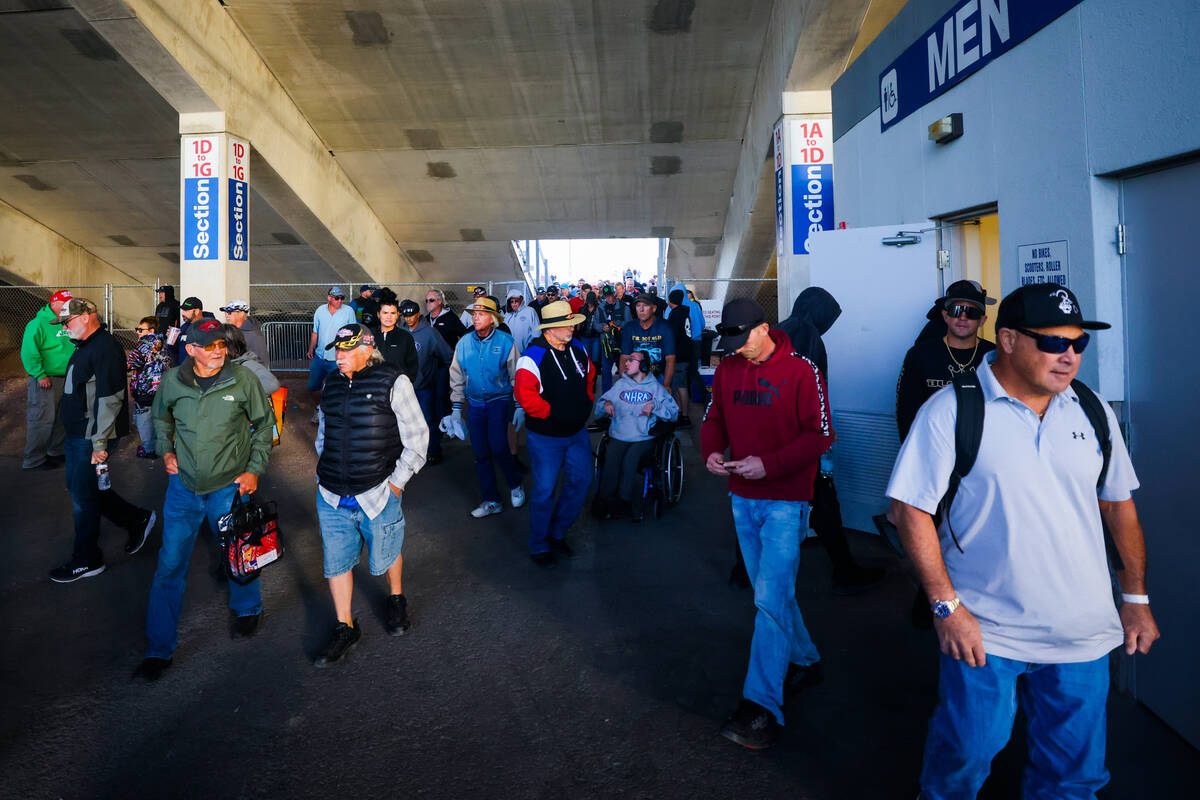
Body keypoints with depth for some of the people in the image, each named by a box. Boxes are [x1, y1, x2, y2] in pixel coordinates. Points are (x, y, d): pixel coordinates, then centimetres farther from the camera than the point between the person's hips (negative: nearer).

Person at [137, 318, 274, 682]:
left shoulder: (243, 379, -12)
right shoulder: (172, 381, -6)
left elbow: (264, 423, 0)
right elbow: (161, 417, 16)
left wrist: (254, 469, -5)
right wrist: (166, 450, 1)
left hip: (229, 487, -1)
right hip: (183, 486, 2)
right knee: (169, 565, 5)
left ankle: (247, 609, 45)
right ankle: (159, 649, 20)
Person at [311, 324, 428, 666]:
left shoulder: (393, 381, -10)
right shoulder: (332, 384, 8)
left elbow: (417, 436, -8)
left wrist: (397, 481, -9)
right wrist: (326, 475, 12)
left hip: (377, 495, -5)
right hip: (332, 498, 5)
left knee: (383, 558, 12)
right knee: (336, 562, 10)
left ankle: (396, 599, 43)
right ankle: (345, 628, 27)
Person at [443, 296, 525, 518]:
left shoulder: (505, 341, -6)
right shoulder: (464, 343, 3)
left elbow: (516, 376, -2)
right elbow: (457, 377, 12)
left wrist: (520, 406, -4)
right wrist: (456, 408, 10)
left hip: (500, 401, -4)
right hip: (475, 404, 4)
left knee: (498, 447, -16)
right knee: (481, 453, 6)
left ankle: (515, 485, 12)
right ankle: (491, 501, 18)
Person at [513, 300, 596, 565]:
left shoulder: (577, 349, 3)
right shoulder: (533, 357, -20)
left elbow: (590, 375, 20)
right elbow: (524, 394, -28)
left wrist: (586, 402, 12)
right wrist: (551, 412, -19)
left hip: (577, 432, 7)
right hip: (546, 436, -7)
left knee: (581, 480, 12)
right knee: (545, 491, 2)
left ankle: (557, 532, 33)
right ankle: (539, 546, 23)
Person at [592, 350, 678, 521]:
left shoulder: (656, 388, 13)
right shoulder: (620, 385, 21)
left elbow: (673, 413, 4)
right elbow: (598, 409, 22)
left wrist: (655, 406, -10)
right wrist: (606, 404, 1)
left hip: (644, 438, -2)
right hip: (618, 438, 2)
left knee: (629, 461, -32)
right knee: (611, 461, -28)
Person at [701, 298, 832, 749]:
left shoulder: (802, 372, -12)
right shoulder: (727, 371, 5)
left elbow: (819, 435, -13)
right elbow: (714, 418, 13)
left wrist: (768, 464, -23)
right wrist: (712, 450, -8)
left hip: (785, 500, -6)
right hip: (742, 498, 6)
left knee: (770, 599, -9)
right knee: (771, 592, 17)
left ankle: (762, 708, -2)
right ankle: (805, 661, 39)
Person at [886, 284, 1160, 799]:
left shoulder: (1093, 412, 4)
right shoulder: (951, 410, -12)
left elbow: (1118, 505, 14)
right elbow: (911, 510, -13)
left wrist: (1136, 598, 11)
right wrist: (946, 606, -15)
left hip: (1083, 635, 5)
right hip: (982, 631, -4)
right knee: (964, 756, 8)